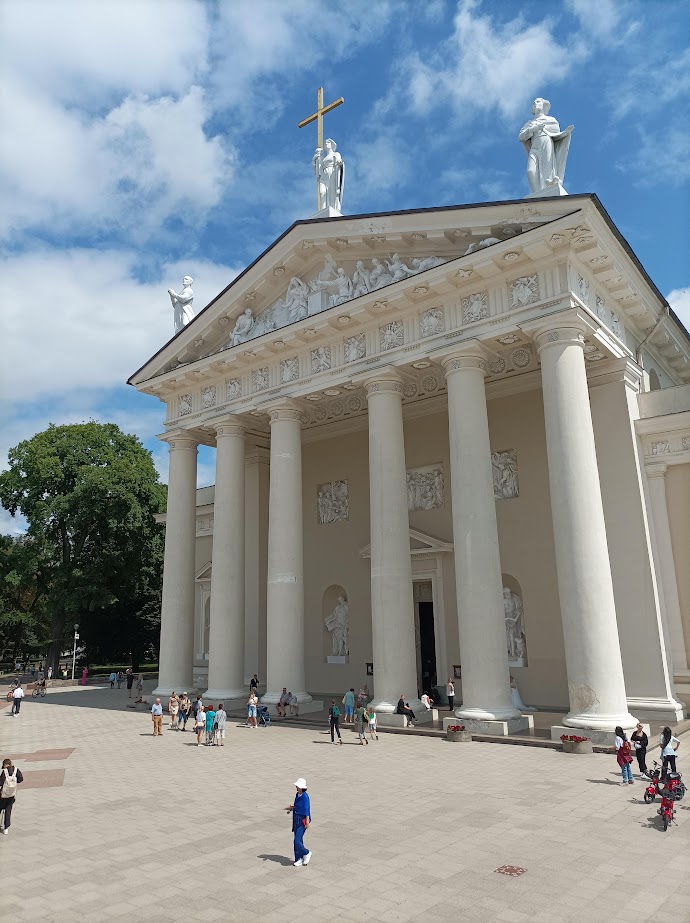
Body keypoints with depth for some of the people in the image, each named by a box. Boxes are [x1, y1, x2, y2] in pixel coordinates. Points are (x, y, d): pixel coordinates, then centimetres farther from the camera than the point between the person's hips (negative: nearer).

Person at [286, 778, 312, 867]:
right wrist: (292, 808, 0)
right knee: (298, 840, 13)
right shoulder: (297, 795, 5)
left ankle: (306, 853, 14)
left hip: (302, 820, -8)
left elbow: (307, 809, -19)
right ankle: (299, 859, 24)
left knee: (297, 841, -9)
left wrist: (307, 822, -19)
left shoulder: (305, 796, -19)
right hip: (296, 819, 8)